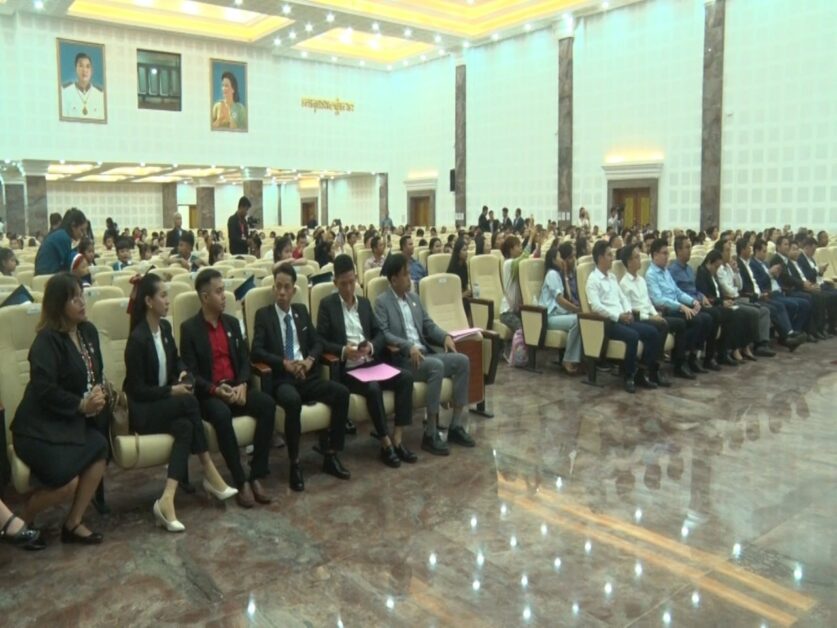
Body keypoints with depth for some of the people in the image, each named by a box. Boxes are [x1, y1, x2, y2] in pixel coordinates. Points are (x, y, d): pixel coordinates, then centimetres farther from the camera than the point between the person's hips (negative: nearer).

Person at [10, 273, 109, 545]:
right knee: (68, 481, -22)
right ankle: (22, 521, 10)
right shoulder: (46, 340, -15)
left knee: (100, 448, -20)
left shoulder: (88, 331, 7)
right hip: (39, 426, -7)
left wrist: (97, 393, -6)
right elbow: (44, 390, -22)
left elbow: (96, 374, 15)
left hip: (73, 421, 7)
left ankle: (73, 523, -3)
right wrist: (82, 404, -16)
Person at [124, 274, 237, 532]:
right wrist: (172, 390, -20)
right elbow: (137, 390, -16)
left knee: (185, 427, -25)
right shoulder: (137, 339, -18)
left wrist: (183, 374, -2)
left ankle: (167, 499, -29)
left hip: (165, 403, 7)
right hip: (142, 411, -7)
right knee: (189, 401, -30)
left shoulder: (165, 327, 5)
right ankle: (209, 474, -21)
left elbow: (177, 359, 20)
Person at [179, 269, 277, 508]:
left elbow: (245, 359, 11)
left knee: (267, 404, -23)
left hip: (235, 387, 5)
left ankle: (256, 476, -18)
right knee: (222, 414, -37)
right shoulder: (189, 328, -4)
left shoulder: (232, 322, 13)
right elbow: (191, 373, -9)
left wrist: (242, 385, -10)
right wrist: (216, 390, -24)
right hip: (207, 393, -5)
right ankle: (241, 482, -25)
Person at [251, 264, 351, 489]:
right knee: (293, 400, -37)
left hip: (307, 376, 5)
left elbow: (317, 343, 15)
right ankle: (295, 463, -21)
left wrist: (310, 359, -8)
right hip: (280, 378, -4)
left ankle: (331, 455, -8)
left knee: (341, 392, -19)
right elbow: (257, 351, -7)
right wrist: (285, 363, -19)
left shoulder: (302, 311, 17)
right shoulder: (263, 314, 4)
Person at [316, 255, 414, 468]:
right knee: (373, 388, -33)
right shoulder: (327, 304, 3)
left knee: (406, 377, -18)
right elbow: (321, 340, -4)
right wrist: (343, 351, -20)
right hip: (346, 368, -5)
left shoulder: (365, 303, 18)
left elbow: (380, 333, 13)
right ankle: (386, 443, -17)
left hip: (371, 363, 5)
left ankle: (397, 438, -15)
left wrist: (372, 346, -9)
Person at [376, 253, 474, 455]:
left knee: (462, 360, -13)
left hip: (425, 352, 7)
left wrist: (445, 336, -1)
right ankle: (430, 434, -27)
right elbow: (383, 334, -14)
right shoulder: (382, 302, -2)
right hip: (402, 358, -7)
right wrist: (409, 346, -26)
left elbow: (428, 325, 19)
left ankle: (456, 426, -8)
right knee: (437, 366, -33)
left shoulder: (414, 298, 21)